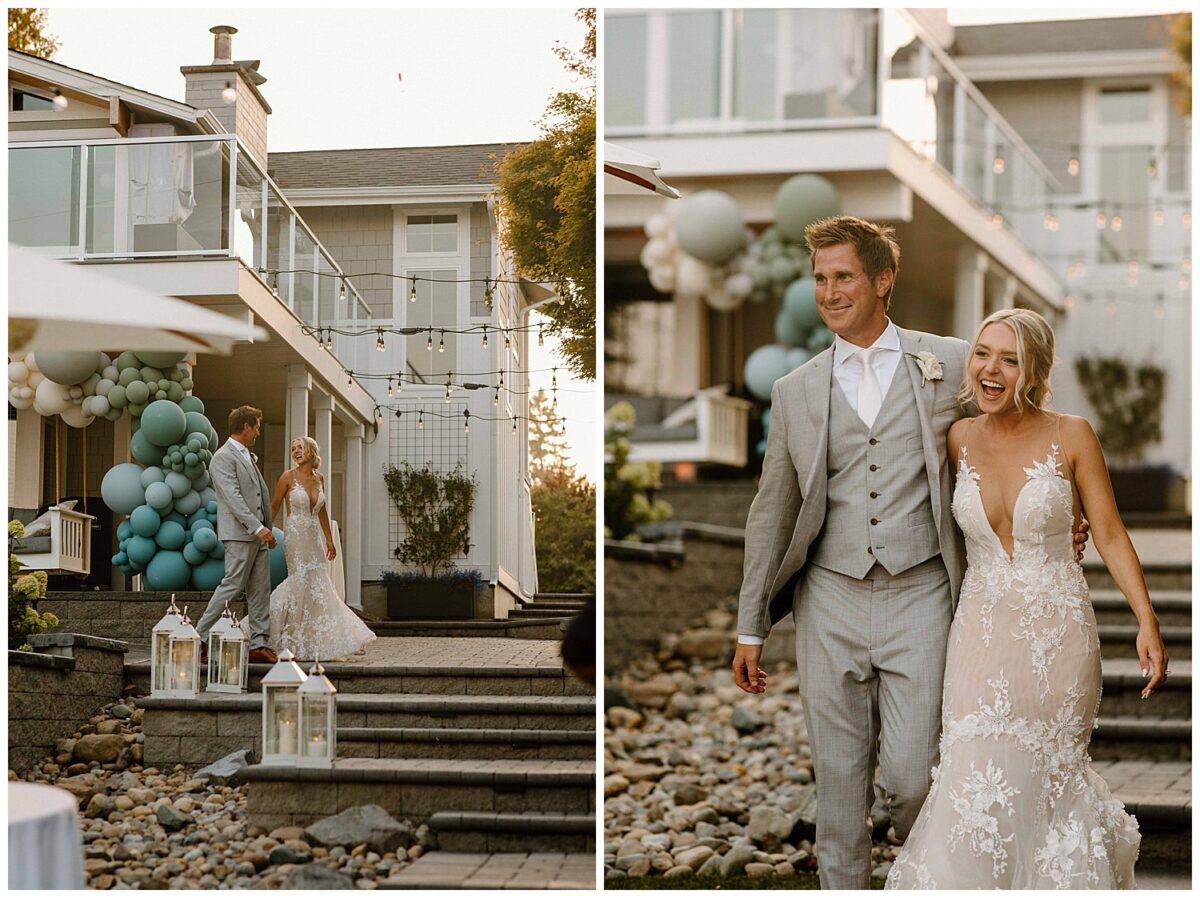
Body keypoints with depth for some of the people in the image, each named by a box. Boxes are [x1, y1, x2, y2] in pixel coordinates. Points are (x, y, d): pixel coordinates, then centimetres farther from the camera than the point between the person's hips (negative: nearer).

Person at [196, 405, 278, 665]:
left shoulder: (249, 457, 19)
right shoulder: (223, 458, -10)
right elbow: (233, 497, -19)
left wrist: (267, 528, 18)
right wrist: (257, 527, -24)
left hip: (257, 534, 9)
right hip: (239, 534, -9)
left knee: (260, 591, 5)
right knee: (232, 586, -9)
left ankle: (260, 645, 6)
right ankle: (200, 638, -2)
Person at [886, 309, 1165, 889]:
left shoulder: (1071, 437, -6)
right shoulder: (958, 439, 1)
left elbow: (1110, 535, -5)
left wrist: (1148, 623, -12)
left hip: (1058, 633, -1)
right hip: (982, 632, 2)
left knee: (1048, 773, 11)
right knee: (981, 782, -6)